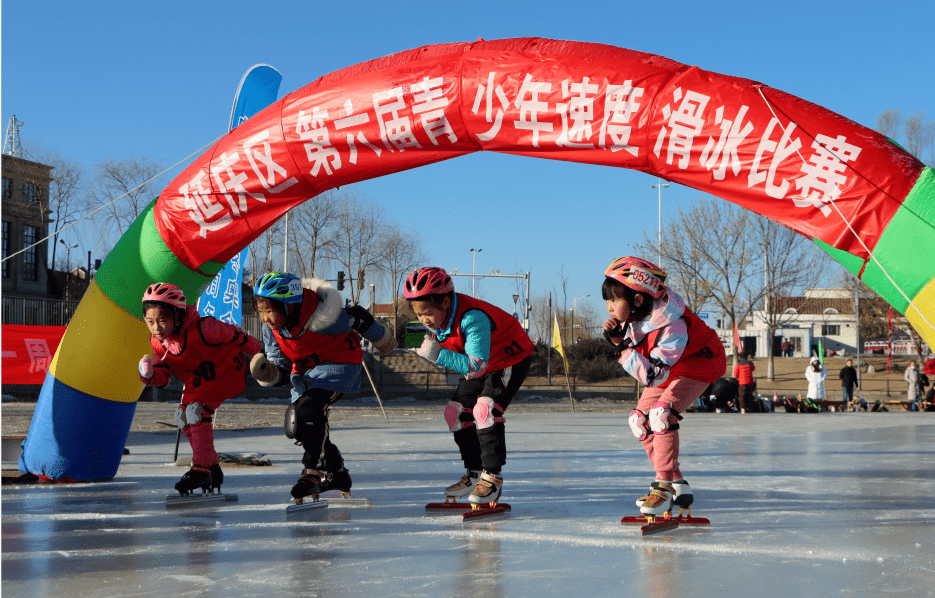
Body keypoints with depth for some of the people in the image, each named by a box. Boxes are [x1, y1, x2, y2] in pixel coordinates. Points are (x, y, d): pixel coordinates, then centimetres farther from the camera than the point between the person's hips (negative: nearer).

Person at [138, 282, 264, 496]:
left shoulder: (202, 329, -34)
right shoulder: (157, 342, -11)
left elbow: (234, 335, -21)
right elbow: (163, 374, -7)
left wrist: (260, 354, -7)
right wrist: (149, 374, -32)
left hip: (226, 372, -8)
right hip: (195, 383, 8)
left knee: (197, 410, -24)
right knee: (183, 415, 2)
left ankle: (201, 470, -21)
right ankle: (213, 469, 16)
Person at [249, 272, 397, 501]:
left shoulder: (320, 318, -32)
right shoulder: (271, 330, -11)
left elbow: (358, 318, -13)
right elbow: (281, 373, -5)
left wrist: (382, 340, 5)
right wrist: (269, 374, -31)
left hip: (338, 362, -8)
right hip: (305, 369, 8)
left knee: (307, 409, -28)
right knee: (294, 425, 7)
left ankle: (314, 472, -12)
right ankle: (336, 473, 23)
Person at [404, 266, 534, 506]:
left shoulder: (472, 318, -38)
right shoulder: (437, 317, -11)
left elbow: (476, 366, -43)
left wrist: (438, 355, -45)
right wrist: (431, 348, -9)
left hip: (513, 359, -9)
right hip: (480, 364, 9)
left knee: (486, 409, -26)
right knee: (456, 411, 3)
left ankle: (492, 478, -18)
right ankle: (474, 473, 14)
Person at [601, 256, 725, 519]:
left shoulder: (671, 328, -38)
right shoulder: (634, 313, -16)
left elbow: (653, 375, -39)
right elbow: (630, 344, 4)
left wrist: (625, 350, -41)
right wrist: (617, 337, -18)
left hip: (699, 366, -9)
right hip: (666, 369, 9)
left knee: (661, 413, -28)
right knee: (640, 419, 1)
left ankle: (665, 485, -19)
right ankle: (675, 481, 9)